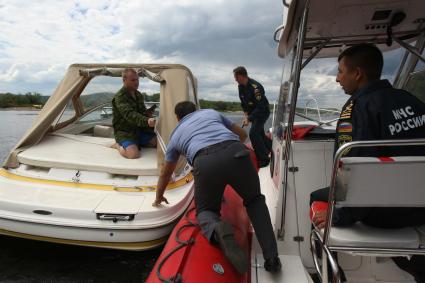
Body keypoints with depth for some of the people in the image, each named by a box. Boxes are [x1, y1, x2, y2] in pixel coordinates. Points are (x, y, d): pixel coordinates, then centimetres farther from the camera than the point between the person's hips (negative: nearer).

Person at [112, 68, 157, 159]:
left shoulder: (138, 95, 10)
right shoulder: (120, 97, -16)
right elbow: (129, 114, -32)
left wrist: (147, 113, -6)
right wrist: (147, 121, -49)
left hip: (139, 130, 8)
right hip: (124, 132, -7)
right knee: (134, 154, -31)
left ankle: (138, 143, 10)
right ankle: (118, 146, 1)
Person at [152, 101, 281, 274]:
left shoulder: (176, 135, 34)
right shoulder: (211, 112, 35)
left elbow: (165, 174, 43)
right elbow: (242, 134, 43)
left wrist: (159, 197, 60)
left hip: (205, 163, -1)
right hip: (236, 153, 2)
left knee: (205, 211, 22)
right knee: (255, 200, 25)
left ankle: (216, 230, -15)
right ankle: (271, 257, 6)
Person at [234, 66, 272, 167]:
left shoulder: (255, 87, -31)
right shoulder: (240, 86, -4)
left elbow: (260, 108, -31)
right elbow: (243, 102, 8)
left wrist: (249, 118, -30)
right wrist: (246, 114, -4)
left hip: (263, 112, -9)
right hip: (253, 112, 9)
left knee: (253, 134, -19)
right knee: (259, 133, 18)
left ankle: (264, 159, -8)